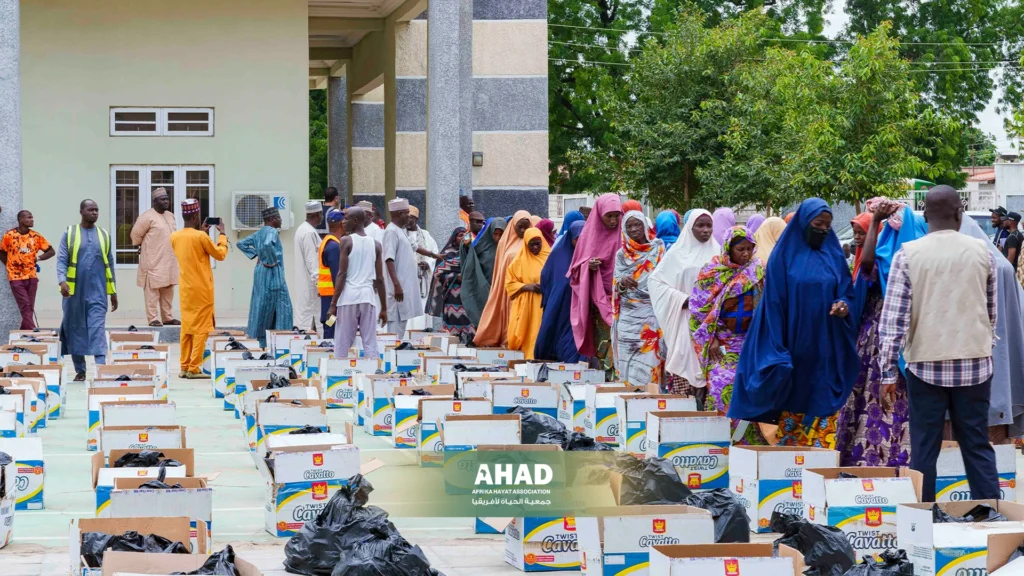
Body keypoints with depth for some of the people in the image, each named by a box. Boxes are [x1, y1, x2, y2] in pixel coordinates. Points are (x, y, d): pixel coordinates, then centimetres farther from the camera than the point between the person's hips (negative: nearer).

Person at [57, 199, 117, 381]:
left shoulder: (104, 236, 10)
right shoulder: (69, 234, 3)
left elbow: (110, 265, 14)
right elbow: (61, 260, -4)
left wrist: (113, 292, 12)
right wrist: (62, 281, -21)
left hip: (97, 293, 1)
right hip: (75, 291, 0)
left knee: (98, 329, -10)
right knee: (76, 330, 7)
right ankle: (80, 370, 18)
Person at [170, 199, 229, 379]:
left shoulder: (174, 237, 3)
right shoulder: (201, 237, -16)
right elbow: (220, 254, -4)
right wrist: (222, 234, 7)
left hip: (185, 289, 6)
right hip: (202, 290, -6)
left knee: (186, 327, 12)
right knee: (201, 328, -1)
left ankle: (184, 367, 13)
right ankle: (194, 369, -3)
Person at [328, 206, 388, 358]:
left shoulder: (346, 241, -2)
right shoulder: (375, 245, 10)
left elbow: (342, 274, -7)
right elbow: (379, 279, 9)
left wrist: (333, 304, -6)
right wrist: (384, 308, 14)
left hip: (348, 297, -3)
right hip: (367, 296, 3)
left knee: (342, 345, 2)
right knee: (370, 344, 2)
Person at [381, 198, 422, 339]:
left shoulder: (401, 231, 15)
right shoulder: (391, 231, -14)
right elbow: (389, 259, -21)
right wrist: (397, 285, -26)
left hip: (407, 284, 10)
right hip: (399, 286, -10)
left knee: (402, 320, 11)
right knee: (396, 322, -9)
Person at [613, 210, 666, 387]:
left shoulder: (658, 249, 5)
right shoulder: (621, 254, 11)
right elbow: (616, 286, 6)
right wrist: (622, 282, -17)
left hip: (651, 314, -2)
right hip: (628, 316, 2)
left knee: (649, 362, -9)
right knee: (628, 363, -1)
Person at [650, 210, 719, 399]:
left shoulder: (717, 253, 10)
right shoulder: (678, 253, 4)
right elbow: (655, 280, 2)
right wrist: (681, 299, -9)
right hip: (684, 323, -1)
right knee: (683, 368, -8)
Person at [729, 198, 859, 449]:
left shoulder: (834, 255, 7)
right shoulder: (784, 255, -1)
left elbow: (847, 293, 11)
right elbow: (774, 304, -3)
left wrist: (845, 306, -15)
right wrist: (776, 352, -10)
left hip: (826, 349, 2)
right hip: (793, 347, -2)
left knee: (823, 409, -1)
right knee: (792, 407, 3)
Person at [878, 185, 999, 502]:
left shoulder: (908, 254, -4)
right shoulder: (981, 251, 1)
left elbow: (893, 317, -7)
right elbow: (991, 310, 12)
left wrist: (888, 370, -4)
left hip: (926, 362, -1)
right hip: (975, 362, 1)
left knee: (924, 448, 5)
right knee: (977, 446, 7)